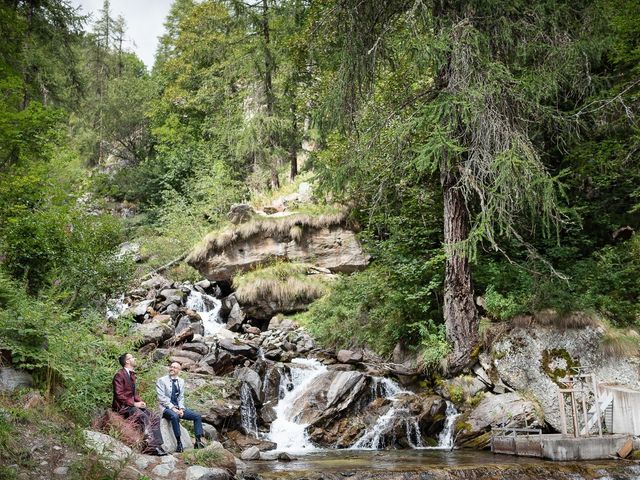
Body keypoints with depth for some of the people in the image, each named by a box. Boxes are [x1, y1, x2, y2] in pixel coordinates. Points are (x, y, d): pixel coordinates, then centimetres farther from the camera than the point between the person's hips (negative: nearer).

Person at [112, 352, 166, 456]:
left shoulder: (132, 374, 17)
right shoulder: (119, 375, -12)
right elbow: (119, 395, -18)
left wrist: (140, 401, 4)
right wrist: (134, 403, -19)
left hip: (132, 404, 9)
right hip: (122, 406, -9)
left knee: (155, 418, -6)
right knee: (143, 417, -30)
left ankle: (156, 445, -13)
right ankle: (151, 446, -29)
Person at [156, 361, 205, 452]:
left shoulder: (181, 381, 12)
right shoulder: (161, 380, -4)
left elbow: (181, 397, 11)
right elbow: (162, 398, -11)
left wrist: (181, 409, -8)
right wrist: (173, 408, -20)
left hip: (178, 408, 6)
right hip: (166, 408, -6)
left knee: (197, 416, -11)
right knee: (175, 416, -38)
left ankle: (198, 441, -9)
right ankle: (179, 443, -29)